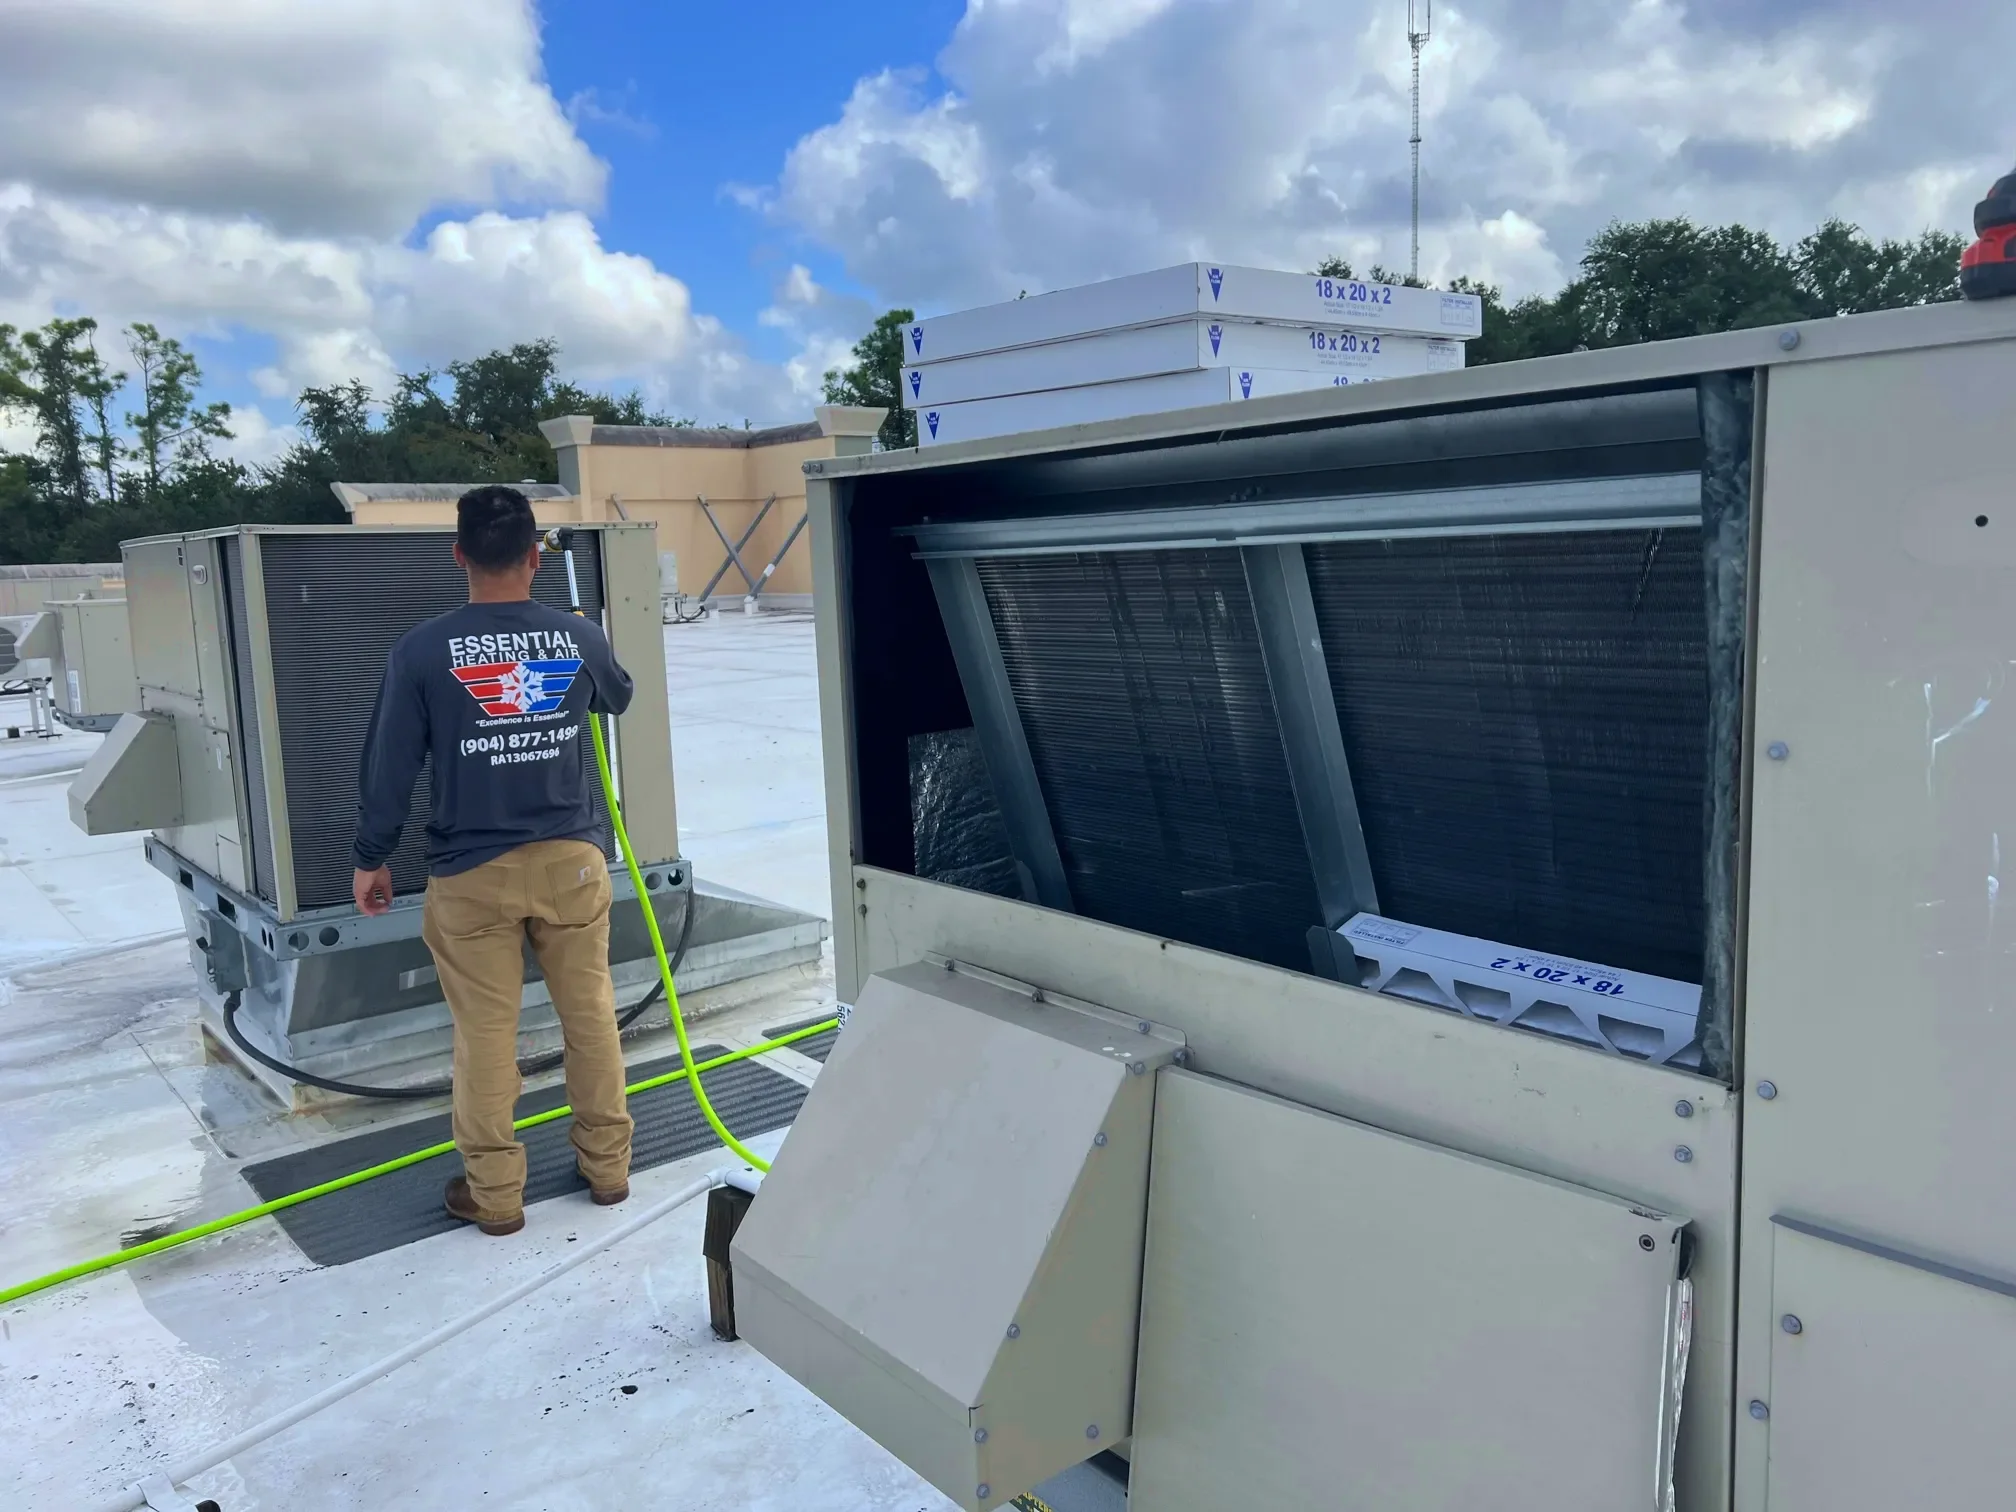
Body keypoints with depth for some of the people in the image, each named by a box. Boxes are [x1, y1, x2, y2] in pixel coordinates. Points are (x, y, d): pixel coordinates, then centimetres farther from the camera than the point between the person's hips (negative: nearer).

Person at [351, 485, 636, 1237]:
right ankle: (607, 1164, 25)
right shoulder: (578, 637, -2)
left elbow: (389, 763, -5)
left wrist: (371, 857, 8)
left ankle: (495, 1192, 19)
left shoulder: (421, 651, -9)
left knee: (485, 1032, 8)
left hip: (471, 872, -2)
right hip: (570, 858, 2)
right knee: (590, 1014, 13)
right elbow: (619, 698, 20)